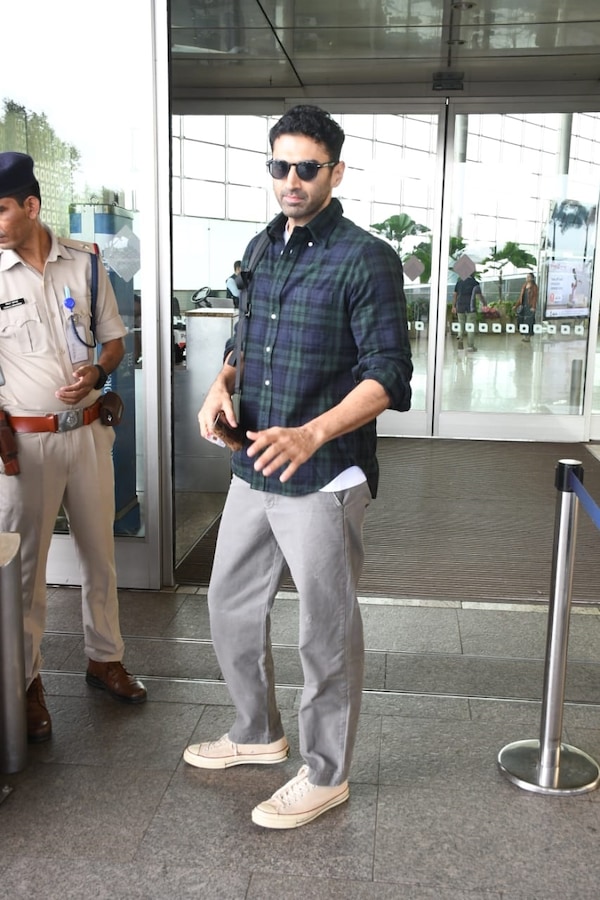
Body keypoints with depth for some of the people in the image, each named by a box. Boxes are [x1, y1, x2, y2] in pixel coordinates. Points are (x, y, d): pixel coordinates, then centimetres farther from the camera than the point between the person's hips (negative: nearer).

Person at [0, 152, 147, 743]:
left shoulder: (84, 262, 0)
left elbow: (115, 340, 9)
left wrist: (98, 370, -13)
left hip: (87, 432, 3)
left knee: (99, 554, 14)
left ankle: (104, 656, 33)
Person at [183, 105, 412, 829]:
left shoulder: (365, 260, -12)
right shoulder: (262, 248, 11)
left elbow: (388, 376, -17)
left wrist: (311, 434, -31)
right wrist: (222, 383, -1)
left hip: (324, 477, -7)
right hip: (253, 469, 8)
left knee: (326, 631, 7)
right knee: (230, 606, 19)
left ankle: (325, 773, 27)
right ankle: (257, 733, 42)